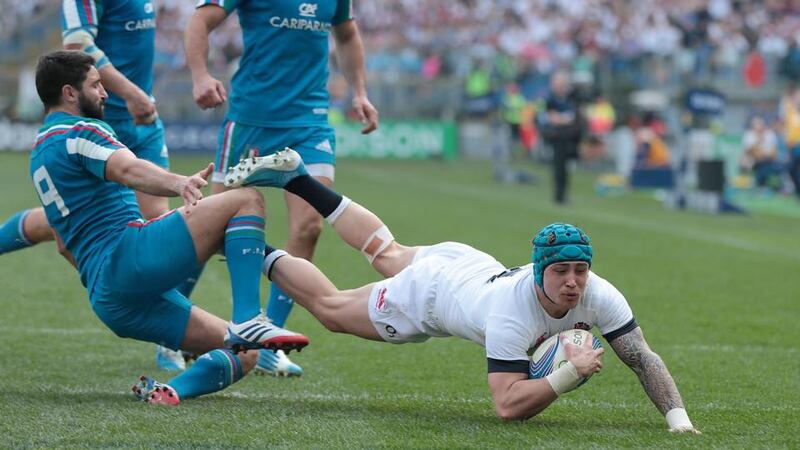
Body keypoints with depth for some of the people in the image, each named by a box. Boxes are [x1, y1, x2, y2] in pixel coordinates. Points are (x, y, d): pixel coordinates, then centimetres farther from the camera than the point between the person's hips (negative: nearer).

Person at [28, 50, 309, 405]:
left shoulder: (41, 152, 29)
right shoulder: (78, 131, -1)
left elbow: (64, 245, 37)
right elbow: (128, 170, -25)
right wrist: (179, 183, -43)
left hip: (108, 301, 10)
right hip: (131, 257, -10)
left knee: (243, 355, 9)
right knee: (246, 200, -12)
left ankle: (170, 390, -18)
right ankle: (248, 321, -27)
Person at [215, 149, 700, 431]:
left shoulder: (599, 296, -35)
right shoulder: (512, 313, -48)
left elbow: (643, 358, -30)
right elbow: (508, 405, -48)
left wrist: (678, 418, -43)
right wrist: (571, 373, -57)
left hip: (468, 265, 6)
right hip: (427, 294, -6)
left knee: (386, 253, 33)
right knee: (330, 306, 15)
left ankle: (293, 176, 47)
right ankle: (260, 255, 35)